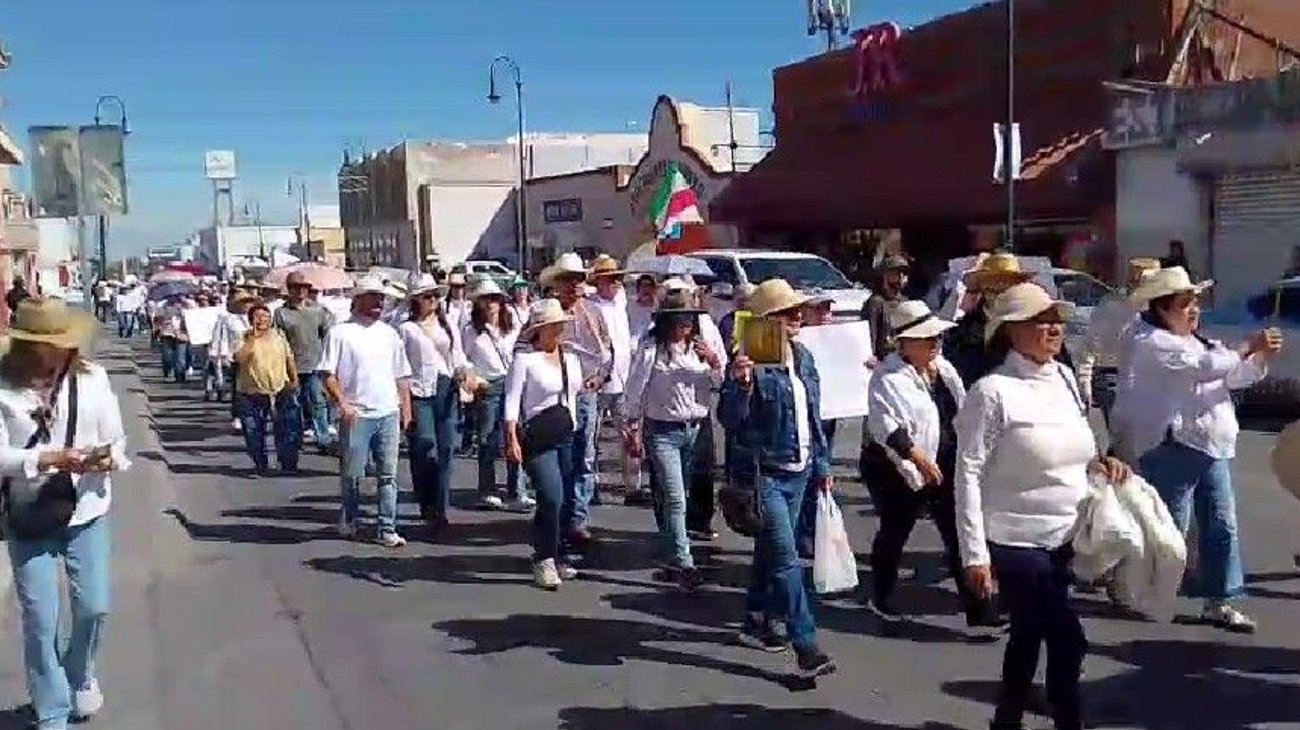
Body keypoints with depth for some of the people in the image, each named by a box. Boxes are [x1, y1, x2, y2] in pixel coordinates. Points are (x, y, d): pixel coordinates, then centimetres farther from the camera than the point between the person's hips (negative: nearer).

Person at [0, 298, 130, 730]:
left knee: (94, 606, 5)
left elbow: (116, 439, -1)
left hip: (87, 510, 2)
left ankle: (80, 677, 38)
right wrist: (49, 459, -26)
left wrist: (109, 458, -22)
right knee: (40, 618, 3)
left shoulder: (92, 378, -6)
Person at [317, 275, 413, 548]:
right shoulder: (340, 333, -2)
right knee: (352, 473, 6)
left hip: (389, 413, 4)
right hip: (356, 415, -4)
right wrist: (342, 403, -16)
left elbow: (402, 376, 17)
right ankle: (348, 521, 26)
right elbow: (328, 374, -6)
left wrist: (406, 408, 11)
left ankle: (387, 529, 6)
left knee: (388, 475, 3)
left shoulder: (389, 334, 13)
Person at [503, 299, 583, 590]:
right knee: (551, 498, -14)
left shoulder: (571, 358, 11)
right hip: (537, 437, -6)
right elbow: (512, 402, -11)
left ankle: (559, 556, 23)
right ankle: (543, 560, 1)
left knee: (567, 500, 8)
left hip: (567, 435, 7)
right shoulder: (524, 359, -8)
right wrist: (512, 440, -17)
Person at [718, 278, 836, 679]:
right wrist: (740, 384, -35)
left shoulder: (804, 358, 9)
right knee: (786, 560, -10)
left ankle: (756, 621, 35)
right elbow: (729, 420, -18)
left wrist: (822, 466, 17)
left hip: (799, 472, 8)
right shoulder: (751, 361, -15)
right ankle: (806, 648, -8)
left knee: (769, 550, 19)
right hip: (765, 473, -8)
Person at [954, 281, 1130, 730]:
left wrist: (1098, 465, -2)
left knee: (1028, 637, 19)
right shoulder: (992, 391, -15)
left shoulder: (1064, 378, 6)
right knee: (1067, 643, -4)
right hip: (1018, 541, -7)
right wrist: (975, 553, -19)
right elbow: (968, 474, -16)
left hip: (1062, 539, 7)